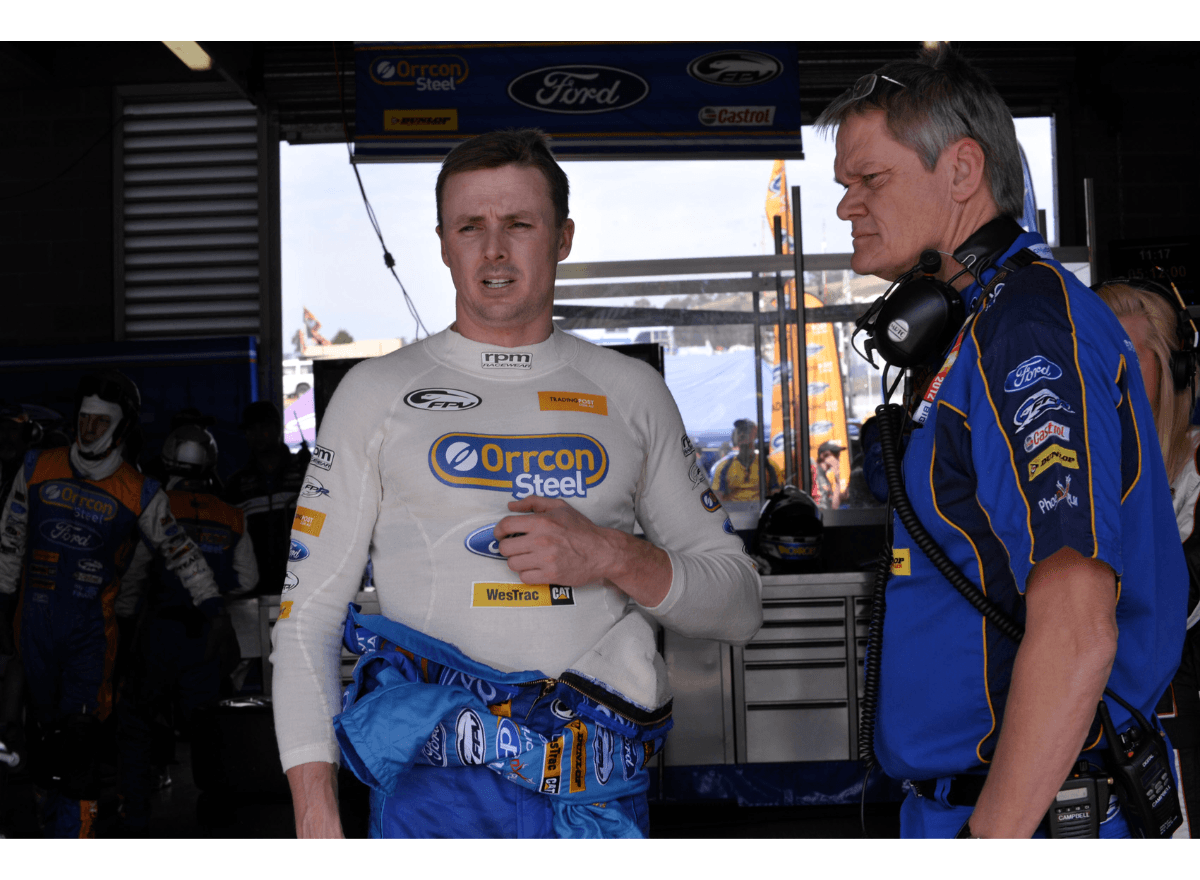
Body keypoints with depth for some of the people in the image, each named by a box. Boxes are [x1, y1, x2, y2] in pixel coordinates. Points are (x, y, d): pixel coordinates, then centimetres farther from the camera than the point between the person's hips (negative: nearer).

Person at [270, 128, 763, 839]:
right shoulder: (376, 393, 8)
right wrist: (317, 819, -6)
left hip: (606, 793, 1)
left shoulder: (632, 392, 12)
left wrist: (613, 556, -8)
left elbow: (739, 606, 12)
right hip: (440, 783, -1)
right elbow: (308, 615, 6)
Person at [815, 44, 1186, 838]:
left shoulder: (1026, 327, -18)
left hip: (1021, 814, -9)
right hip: (969, 797, 9)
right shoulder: (989, 322, 14)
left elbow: (1076, 629, -28)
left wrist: (993, 837, -27)